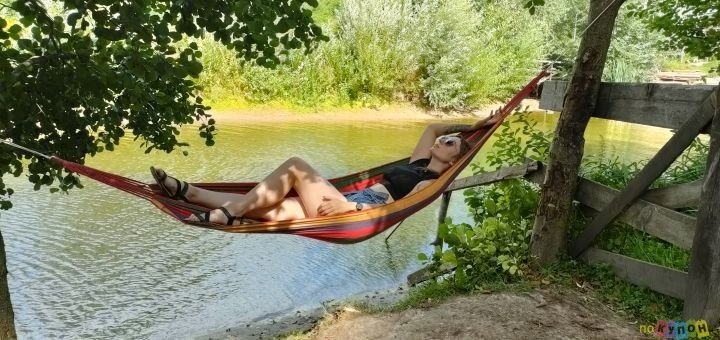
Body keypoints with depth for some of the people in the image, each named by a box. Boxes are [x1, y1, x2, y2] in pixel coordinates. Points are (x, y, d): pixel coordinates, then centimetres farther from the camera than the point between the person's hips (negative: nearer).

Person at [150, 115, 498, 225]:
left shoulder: (433, 181, 0)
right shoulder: (417, 164, 25)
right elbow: (432, 128, 36)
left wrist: (350, 205, -19)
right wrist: (472, 127, 37)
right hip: (348, 203, 7)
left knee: (296, 166, -22)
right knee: (266, 208, -4)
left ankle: (225, 214, -20)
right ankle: (188, 192, -6)